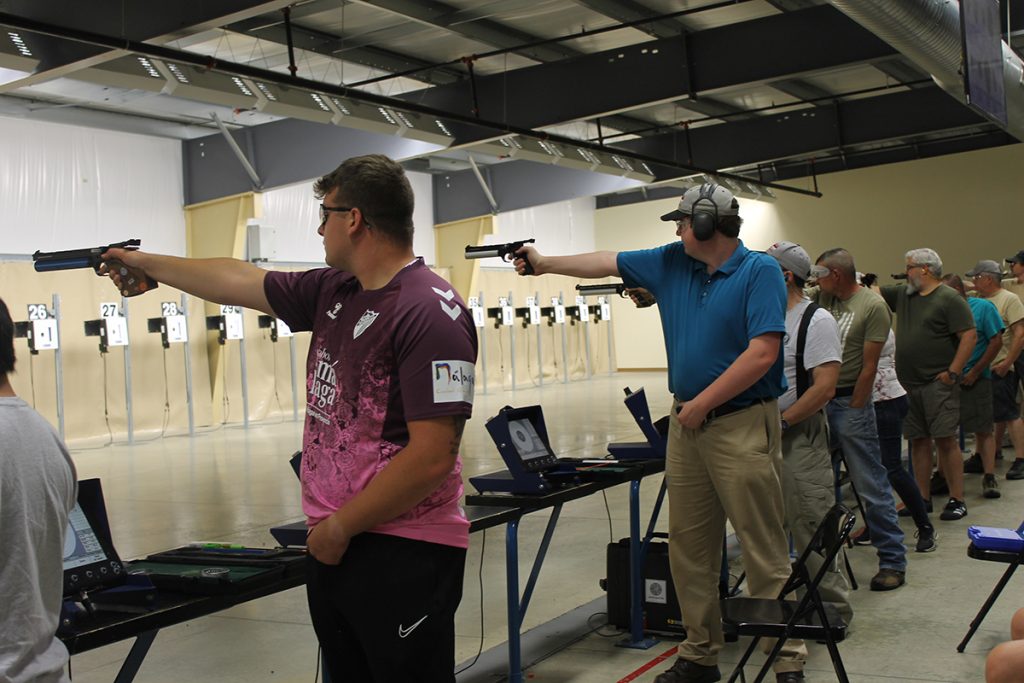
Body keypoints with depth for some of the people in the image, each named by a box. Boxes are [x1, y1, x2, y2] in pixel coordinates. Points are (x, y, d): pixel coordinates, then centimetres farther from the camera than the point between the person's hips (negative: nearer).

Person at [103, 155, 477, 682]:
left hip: (404, 558, -8)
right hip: (333, 544, 8)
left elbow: (433, 457, -22)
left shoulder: (431, 315, -17)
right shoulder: (332, 292, 8)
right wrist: (147, 263, 33)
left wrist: (341, 526, -13)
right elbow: (239, 281, 23)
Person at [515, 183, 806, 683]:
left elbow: (761, 355, -17)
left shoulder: (759, 272, -9)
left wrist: (701, 404, -13)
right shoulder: (672, 263, 11)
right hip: (687, 423, 7)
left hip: (743, 425, -7)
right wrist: (545, 263, 26)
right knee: (689, 550, 11)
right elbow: (608, 263, 22)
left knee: (766, 553, -3)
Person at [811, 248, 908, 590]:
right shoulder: (822, 298, 9)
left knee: (871, 485, -2)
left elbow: (868, 366, -11)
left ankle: (893, 561, 6)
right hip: (817, 399, 7)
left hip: (850, 401, -7)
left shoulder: (873, 306, -10)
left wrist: (852, 410, -11)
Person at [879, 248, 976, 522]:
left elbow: (970, 336, -12)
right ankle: (923, 499, 18)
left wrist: (953, 372, -15)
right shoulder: (902, 294, 13)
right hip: (908, 384, 7)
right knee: (918, 441, 10)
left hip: (938, 384, -7)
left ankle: (957, 500, 0)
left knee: (945, 439, -6)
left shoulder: (949, 299, -7)